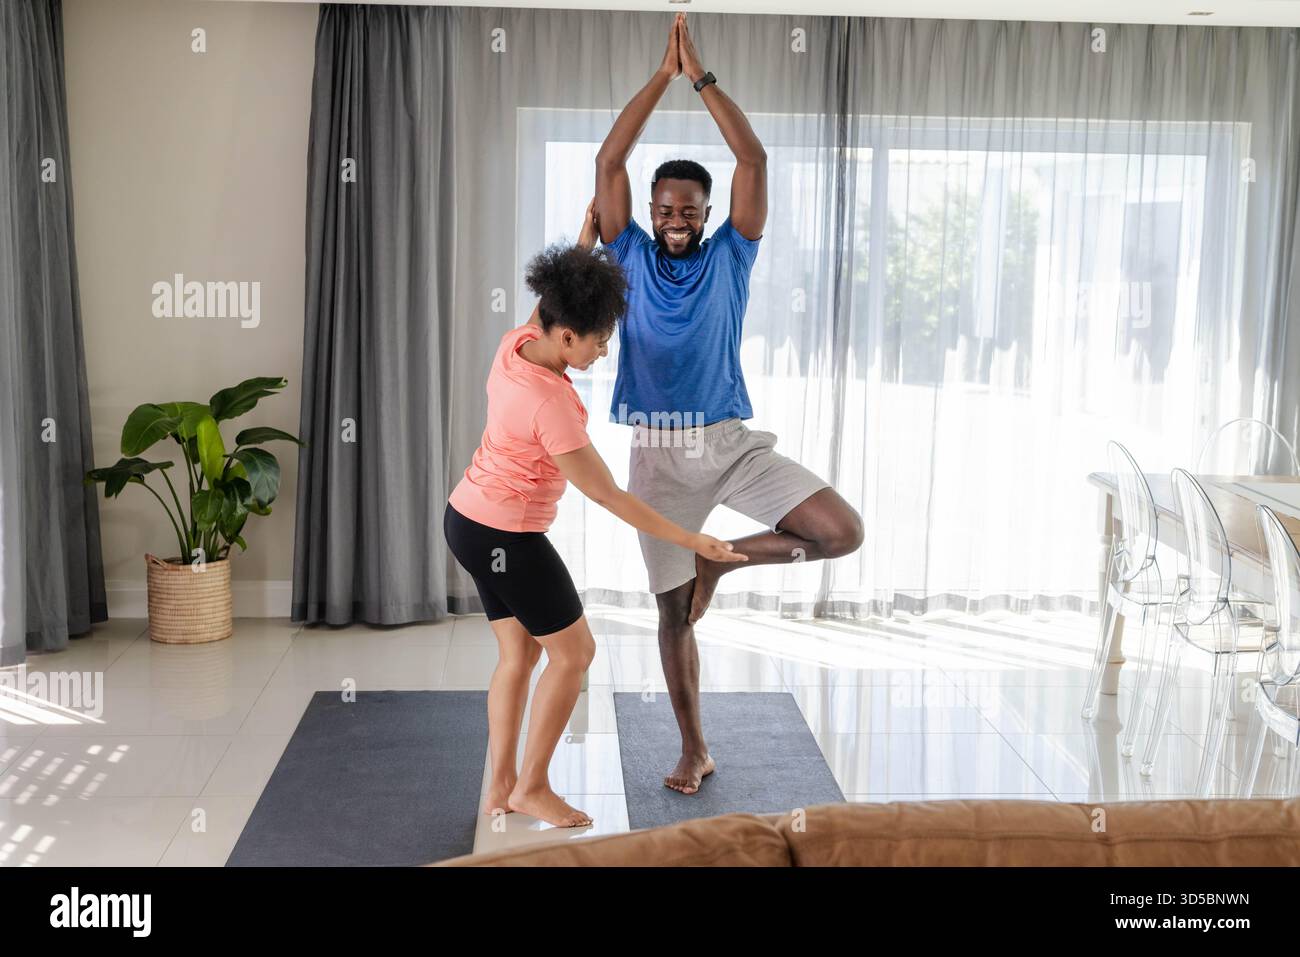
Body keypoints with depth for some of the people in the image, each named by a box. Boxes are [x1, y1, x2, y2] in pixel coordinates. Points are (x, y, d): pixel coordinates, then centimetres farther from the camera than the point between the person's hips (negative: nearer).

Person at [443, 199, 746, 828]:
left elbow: (553, 302, 20)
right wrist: (689, 540, -19)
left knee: (519, 652, 15)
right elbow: (608, 497, -24)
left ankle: (500, 788, 23)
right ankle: (531, 787, 15)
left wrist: (585, 243, 18)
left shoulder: (516, 345, -7)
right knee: (573, 652, 5)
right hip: (507, 538, -9)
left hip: (469, 518, 9)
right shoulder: (551, 405, -29)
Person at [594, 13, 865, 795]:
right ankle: (695, 750, 22)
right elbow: (609, 162, -3)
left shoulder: (729, 258, 4)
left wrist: (702, 76, -5)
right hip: (658, 454, 0)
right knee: (674, 608, 5)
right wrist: (664, 73, -4)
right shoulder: (632, 259, 6)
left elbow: (755, 159, -5)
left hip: (732, 441, 0)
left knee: (844, 531, -18)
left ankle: (723, 559, 7)